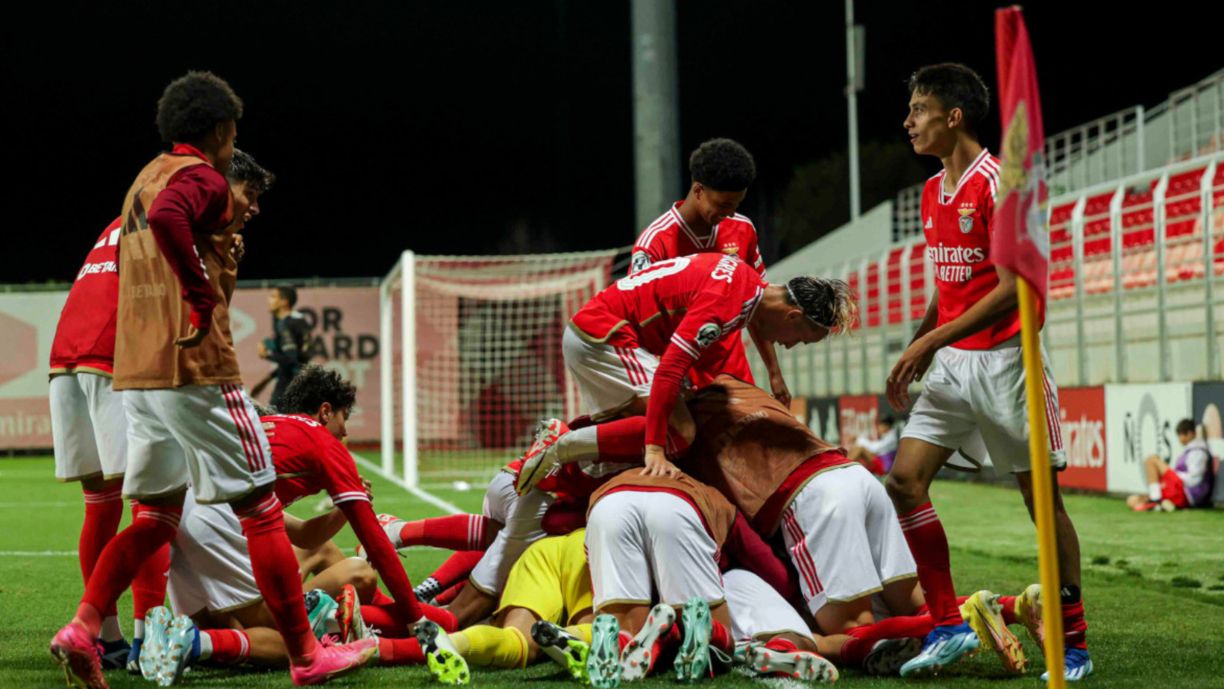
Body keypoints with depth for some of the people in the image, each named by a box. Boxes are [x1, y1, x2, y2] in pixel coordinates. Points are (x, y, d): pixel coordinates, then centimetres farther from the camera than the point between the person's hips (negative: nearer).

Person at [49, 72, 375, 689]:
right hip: (195, 370, -9)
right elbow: (167, 217, -29)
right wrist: (203, 295, -23)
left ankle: (82, 630, 0)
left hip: (135, 374, 9)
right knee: (261, 511, -2)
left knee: (156, 516, 15)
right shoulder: (201, 176, -7)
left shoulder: (146, 176, 21)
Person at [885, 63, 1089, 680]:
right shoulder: (932, 192, 12)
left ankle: (1074, 646, 9)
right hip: (952, 364, 8)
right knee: (904, 479, -5)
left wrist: (931, 340, -19)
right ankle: (948, 625, 1)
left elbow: (1012, 288, -18)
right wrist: (917, 353, 12)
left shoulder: (998, 184, -13)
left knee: (1041, 496, 0)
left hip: (1004, 360, -8)